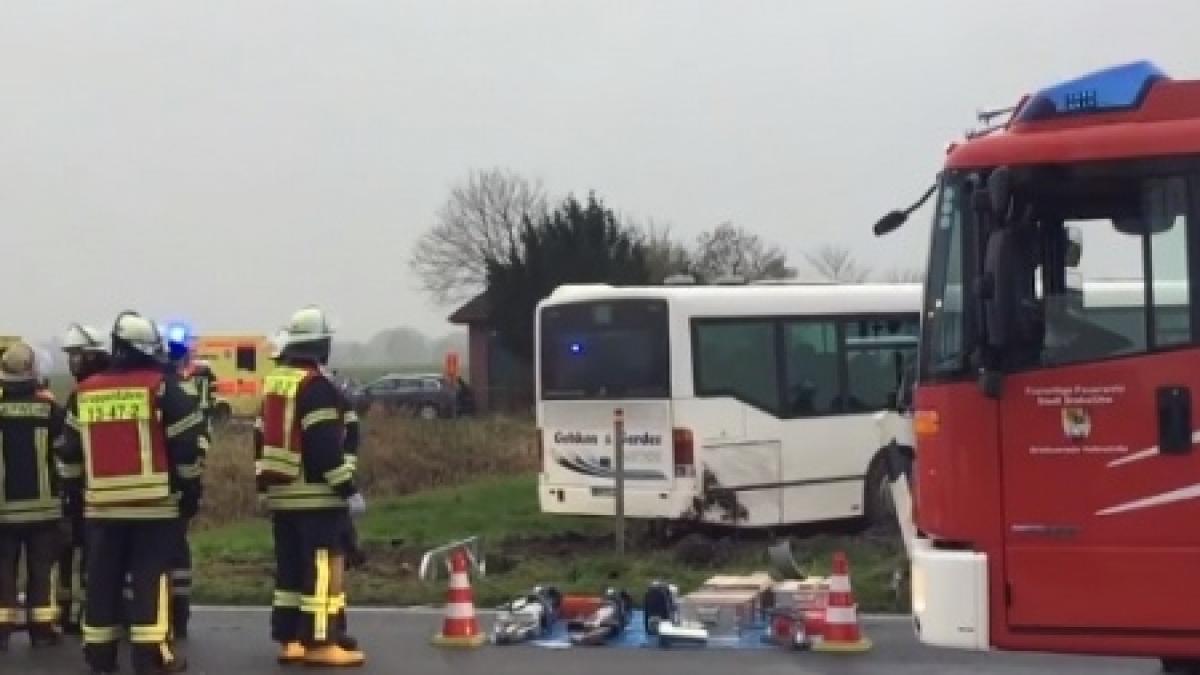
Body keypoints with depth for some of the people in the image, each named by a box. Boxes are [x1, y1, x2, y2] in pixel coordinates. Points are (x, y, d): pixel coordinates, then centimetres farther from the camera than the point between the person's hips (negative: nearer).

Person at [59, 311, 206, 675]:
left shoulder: (84, 392, 10)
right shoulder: (161, 386, -5)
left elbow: (71, 452, 15)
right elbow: (186, 443, -7)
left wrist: (77, 490, 25)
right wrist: (191, 490, 3)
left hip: (102, 503, 4)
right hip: (153, 502, -4)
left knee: (102, 580, 10)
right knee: (150, 578, -2)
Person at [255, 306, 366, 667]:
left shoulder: (273, 383, 14)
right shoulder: (317, 386, -14)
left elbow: (262, 440, 18)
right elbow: (326, 445, -20)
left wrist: (265, 486, 25)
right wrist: (349, 490, -17)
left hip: (281, 493, 9)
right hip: (316, 496, -9)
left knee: (290, 568, 13)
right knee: (323, 568, -6)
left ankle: (289, 640, 16)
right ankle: (320, 642, -7)